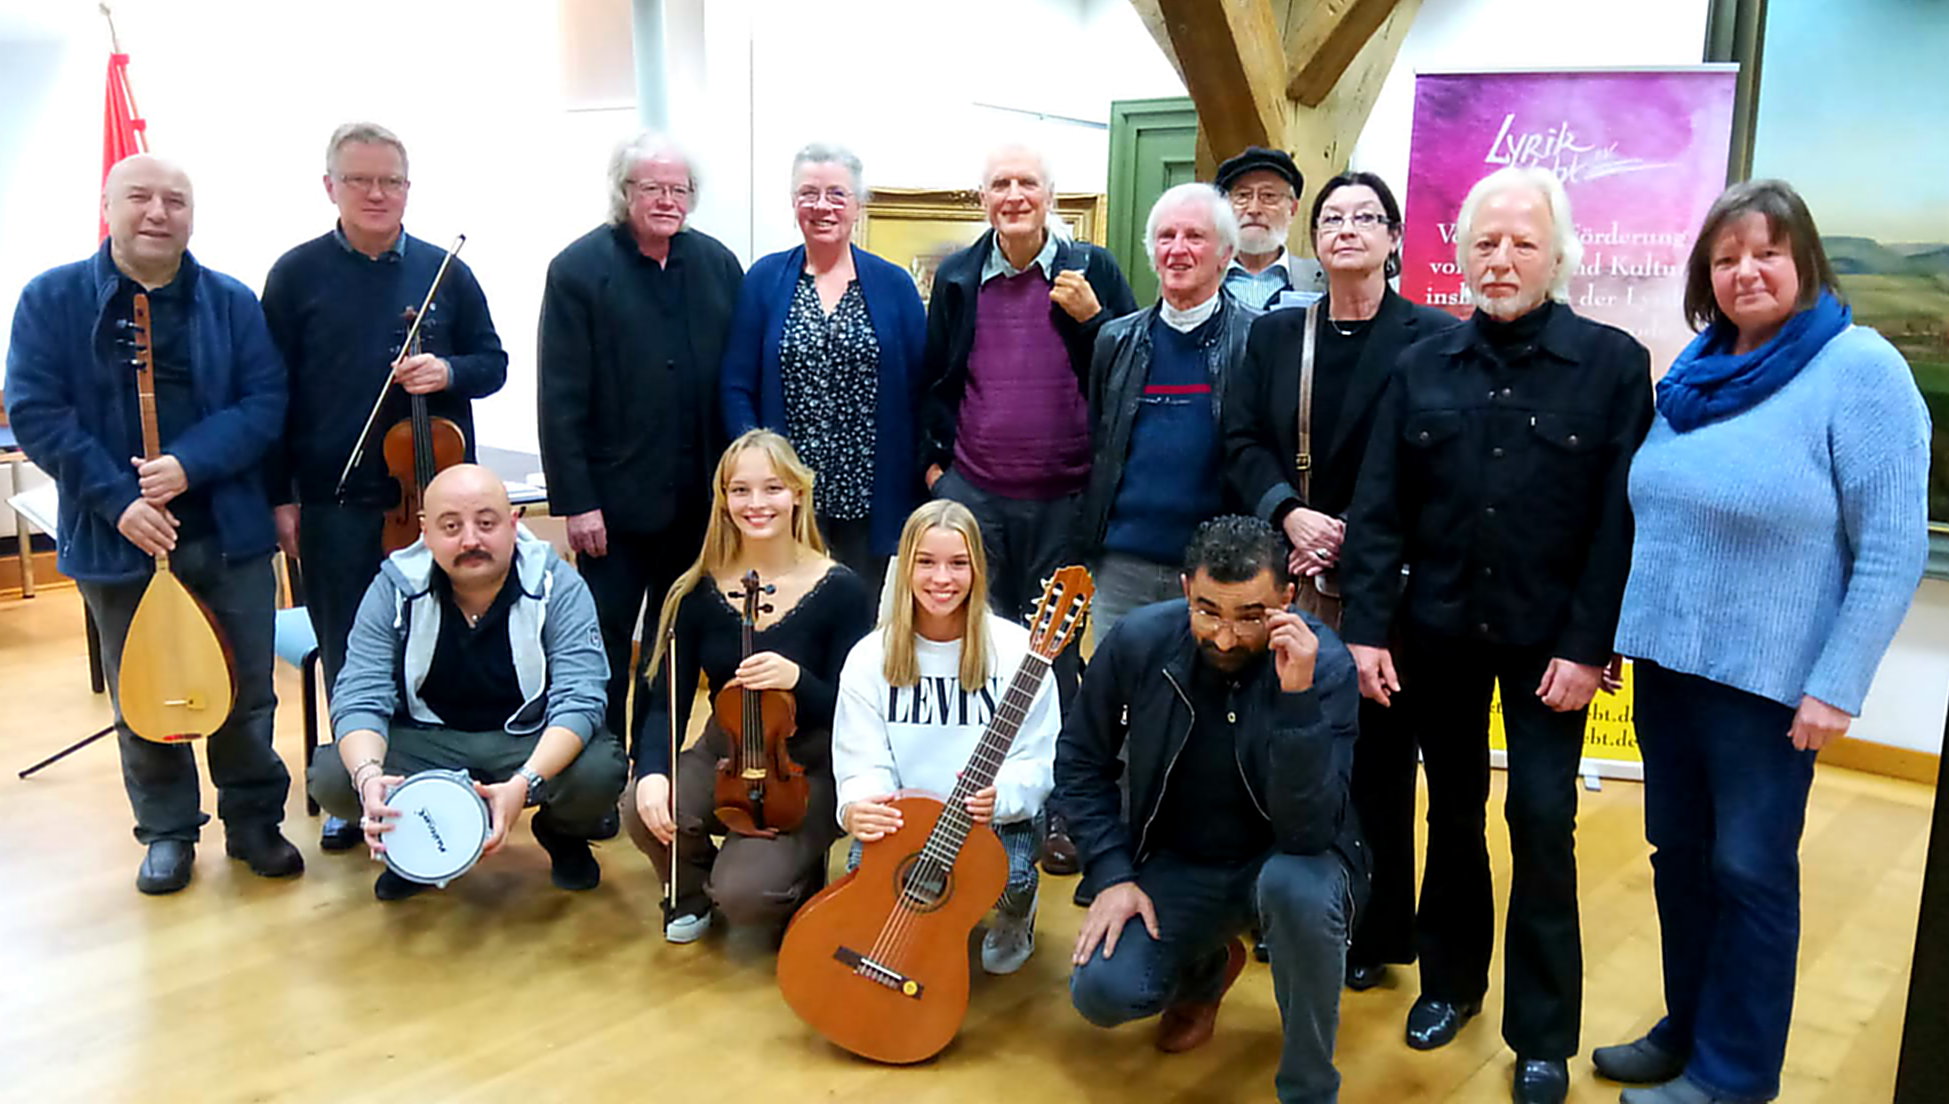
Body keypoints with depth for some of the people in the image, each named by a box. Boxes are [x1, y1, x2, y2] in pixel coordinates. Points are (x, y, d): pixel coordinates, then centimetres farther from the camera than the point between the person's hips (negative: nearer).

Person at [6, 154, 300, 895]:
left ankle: (254, 821, 26)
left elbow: (264, 403, -5)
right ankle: (168, 830, 29)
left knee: (247, 693, 9)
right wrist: (117, 500, -17)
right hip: (116, 537, 0)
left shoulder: (232, 302, 2)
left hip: (227, 531, 1)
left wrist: (189, 465, -20)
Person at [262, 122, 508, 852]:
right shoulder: (297, 274, -1)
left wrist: (450, 371, -15)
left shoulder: (444, 270, 3)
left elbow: (493, 364, 8)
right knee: (347, 653, 10)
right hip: (333, 501, -1)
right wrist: (280, 496, -3)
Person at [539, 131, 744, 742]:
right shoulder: (578, 269, -6)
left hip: (700, 498, 4)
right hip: (616, 500, -3)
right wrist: (576, 501, -13)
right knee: (606, 645, 7)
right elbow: (559, 398, -9)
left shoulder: (718, 264, 4)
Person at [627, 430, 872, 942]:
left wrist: (797, 680, -33)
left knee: (745, 892, -24)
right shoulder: (699, 591, -4)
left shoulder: (838, 589, -13)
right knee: (643, 810, -27)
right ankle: (693, 893, 9)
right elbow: (667, 700, -5)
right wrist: (652, 770, -25)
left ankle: (802, 883, 15)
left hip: (811, 767, -3)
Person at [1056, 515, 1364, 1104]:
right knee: (1102, 993, -18)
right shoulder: (1139, 641, -16)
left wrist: (1297, 696, -41)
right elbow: (1081, 761, 0)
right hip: (1178, 862, 3)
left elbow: (1306, 833, -32)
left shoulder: (1323, 663, -23)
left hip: (1288, 861, -2)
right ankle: (1207, 967, 19)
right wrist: (1112, 874, -10)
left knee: (1298, 889, -38)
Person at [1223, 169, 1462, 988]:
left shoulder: (1433, 338, -1)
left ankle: (1373, 932, 19)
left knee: (1376, 755, 3)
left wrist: (1355, 537, -13)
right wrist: (1289, 514, -12)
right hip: (1287, 573, 3)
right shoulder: (1273, 335, 12)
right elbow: (1241, 443, 4)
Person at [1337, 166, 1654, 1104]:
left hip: (1547, 639, -2)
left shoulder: (1613, 365, -5)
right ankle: (1450, 980, 33)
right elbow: (1379, 507, 0)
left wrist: (1588, 645, -13)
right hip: (1438, 629, 3)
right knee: (1452, 809, 15)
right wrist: (1366, 626, -6)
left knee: (1541, 822, 0)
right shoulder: (1422, 368, 3)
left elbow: (1622, 518, -9)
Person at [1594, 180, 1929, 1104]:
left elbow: (1893, 548, -13)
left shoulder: (1860, 368, -11)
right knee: (1679, 853, 15)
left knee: (1749, 872, 7)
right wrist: (1616, 627, 13)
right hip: (1667, 659, 6)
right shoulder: (1697, 369, 8)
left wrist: (1836, 687, -16)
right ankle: (1689, 1027, 34)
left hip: (1767, 677, -6)